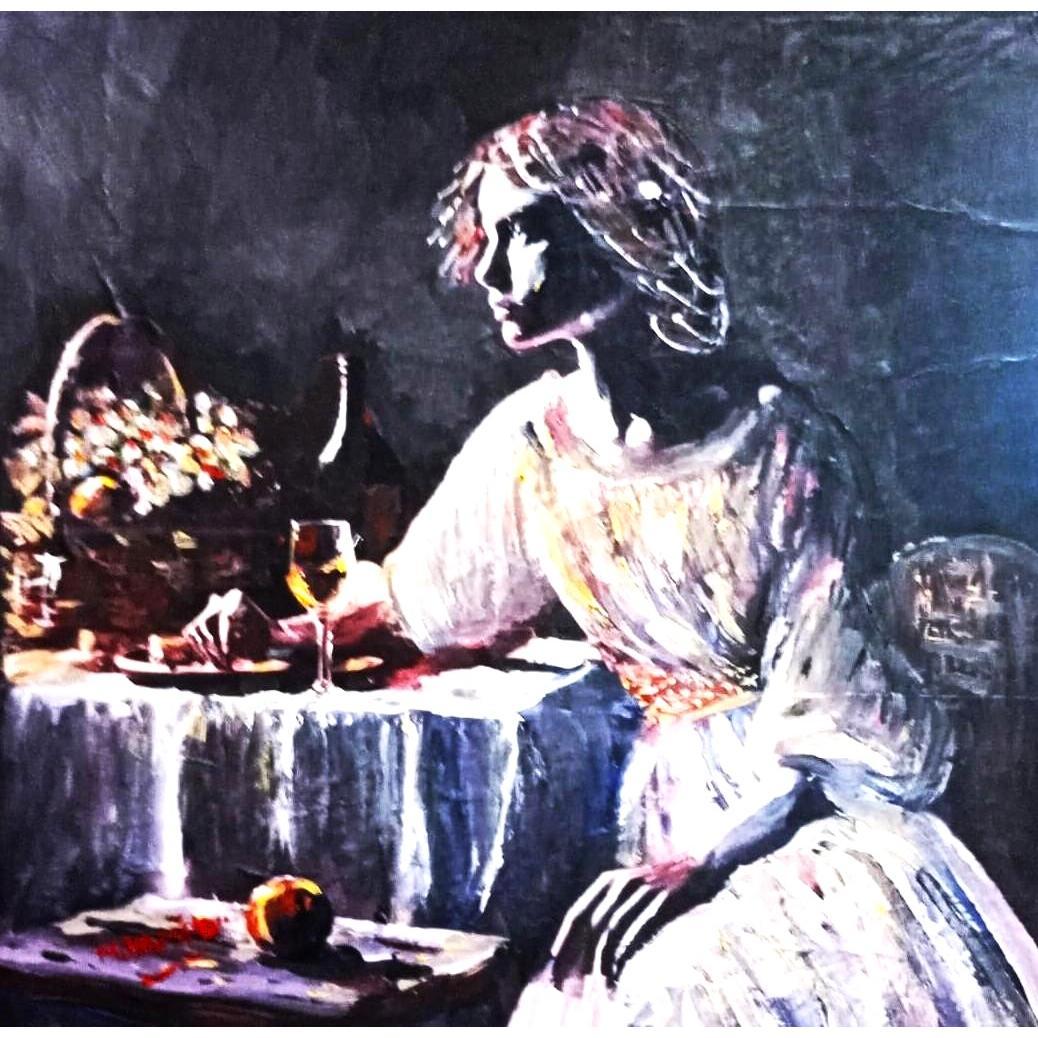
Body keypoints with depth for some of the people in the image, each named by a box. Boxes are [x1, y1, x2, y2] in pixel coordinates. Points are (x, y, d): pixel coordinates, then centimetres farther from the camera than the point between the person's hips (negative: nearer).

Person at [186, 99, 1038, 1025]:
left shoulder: (782, 442, -14)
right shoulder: (532, 441, 0)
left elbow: (827, 708, -14)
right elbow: (415, 590, 19)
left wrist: (703, 864, -24)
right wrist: (287, 627, 8)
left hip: (818, 807, -4)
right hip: (679, 803, 4)